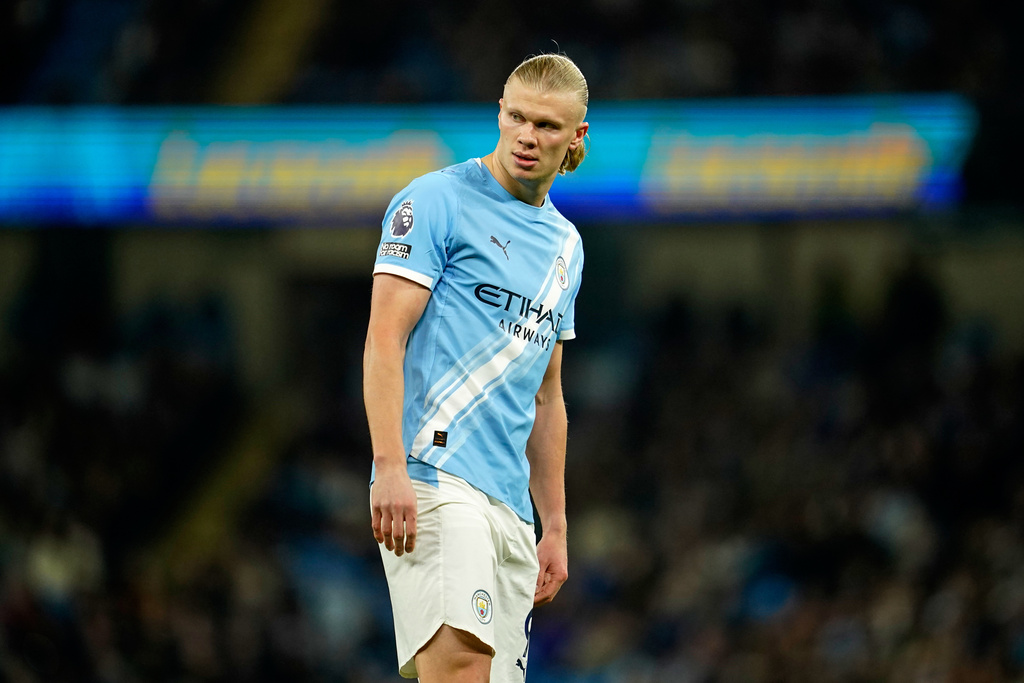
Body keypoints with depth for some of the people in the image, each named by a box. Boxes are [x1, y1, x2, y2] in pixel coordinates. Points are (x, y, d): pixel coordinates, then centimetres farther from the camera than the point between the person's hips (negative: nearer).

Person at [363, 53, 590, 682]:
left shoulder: (566, 245, 22)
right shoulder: (437, 201, 0)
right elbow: (385, 341, -8)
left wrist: (555, 528, 23)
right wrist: (391, 467, -20)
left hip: (512, 505, 7)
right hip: (432, 478, -7)